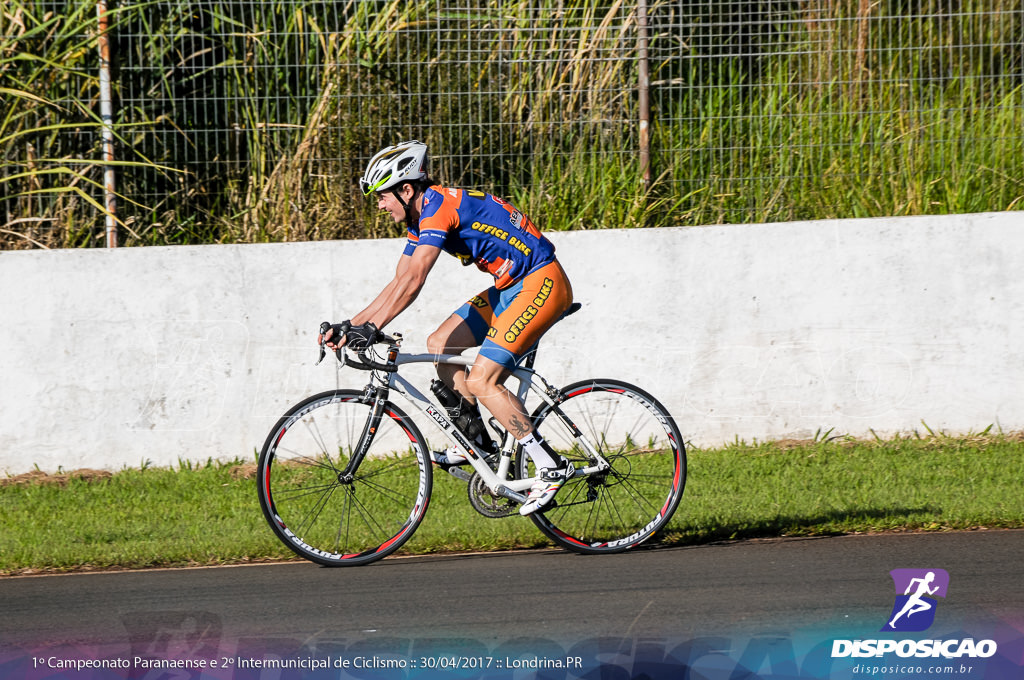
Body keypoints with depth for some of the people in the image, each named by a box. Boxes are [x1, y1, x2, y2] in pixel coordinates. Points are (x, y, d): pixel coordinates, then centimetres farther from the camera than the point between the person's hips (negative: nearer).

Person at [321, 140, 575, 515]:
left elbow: (412, 282, -27)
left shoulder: (438, 206, -19)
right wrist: (349, 325, 6)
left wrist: (371, 328, -29)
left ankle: (551, 466, -13)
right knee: (440, 344, 9)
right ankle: (476, 439, 15)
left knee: (481, 381, -16)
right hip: (512, 285, 10)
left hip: (541, 283, -10)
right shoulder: (421, 218, 12)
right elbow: (398, 283, 14)